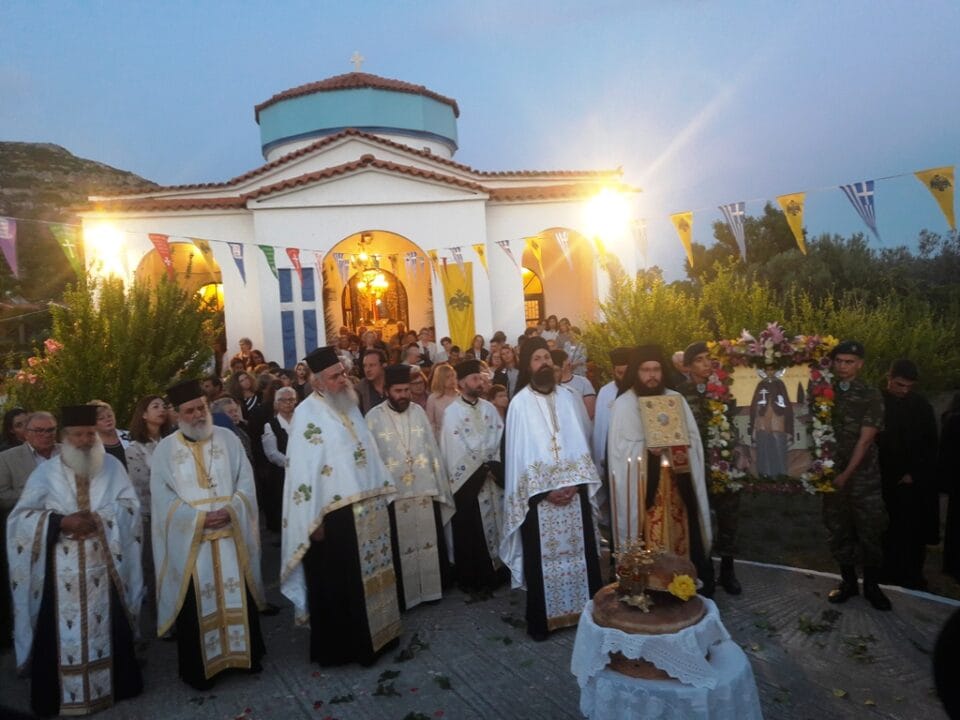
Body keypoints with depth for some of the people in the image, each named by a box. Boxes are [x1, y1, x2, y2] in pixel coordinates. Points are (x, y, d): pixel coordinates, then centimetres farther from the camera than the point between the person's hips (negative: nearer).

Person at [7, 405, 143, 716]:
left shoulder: (112, 466, 3)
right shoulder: (45, 472, 1)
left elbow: (130, 506, -1)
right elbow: (21, 517, -3)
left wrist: (99, 519, -17)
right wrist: (61, 522, -18)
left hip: (103, 567, 1)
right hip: (60, 570, -1)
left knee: (107, 628, 10)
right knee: (61, 633, 5)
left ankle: (115, 686, 25)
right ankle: (57, 697, 20)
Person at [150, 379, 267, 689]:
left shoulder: (228, 439, 4)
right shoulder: (165, 449, 0)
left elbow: (246, 482, 1)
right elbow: (163, 497, -6)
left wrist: (230, 510, -16)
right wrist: (199, 518, -16)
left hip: (231, 535, 2)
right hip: (189, 541, -1)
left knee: (238, 595, 9)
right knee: (196, 603, 5)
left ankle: (245, 654, 26)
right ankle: (198, 668, 21)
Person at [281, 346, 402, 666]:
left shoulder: (349, 406, 11)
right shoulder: (307, 413, -13)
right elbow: (303, 469, -17)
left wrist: (383, 491, 14)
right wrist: (315, 519, -19)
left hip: (367, 508, 8)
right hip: (334, 514, -7)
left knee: (369, 577, 17)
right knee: (338, 584, 5)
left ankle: (375, 633, 32)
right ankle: (337, 647, 20)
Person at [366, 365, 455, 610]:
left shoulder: (418, 411, 5)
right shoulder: (374, 417, -4)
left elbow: (431, 447, 7)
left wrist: (438, 484, 5)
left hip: (424, 490, 3)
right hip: (393, 493, -3)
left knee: (428, 543, 11)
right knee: (400, 548, 6)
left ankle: (431, 589, 27)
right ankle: (402, 596, 20)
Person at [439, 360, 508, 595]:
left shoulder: (489, 408, 8)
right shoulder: (452, 412, -9)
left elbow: (499, 439, 3)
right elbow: (456, 449, -13)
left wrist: (492, 466, -11)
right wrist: (482, 466, -10)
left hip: (492, 478, 5)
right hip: (468, 480, -5)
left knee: (494, 525, 10)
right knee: (470, 532, 3)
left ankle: (494, 573, 23)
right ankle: (472, 579, 15)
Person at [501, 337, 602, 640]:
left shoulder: (568, 398, 6)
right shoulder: (519, 403, -4)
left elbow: (581, 442, 4)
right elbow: (520, 453, -6)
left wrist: (574, 483, -8)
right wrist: (546, 489, -11)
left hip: (574, 491, 3)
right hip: (539, 495, -3)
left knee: (580, 552, 9)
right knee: (543, 558, 3)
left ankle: (584, 610, 24)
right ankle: (542, 619, 16)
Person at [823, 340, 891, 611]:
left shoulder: (871, 395, -4)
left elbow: (865, 440, -9)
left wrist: (847, 474, -13)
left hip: (864, 475, -2)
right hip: (832, 473, 3)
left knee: (869, 531, 3)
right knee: (838, 530, 9)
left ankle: (872, 585, 21)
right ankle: (848, 581, 25)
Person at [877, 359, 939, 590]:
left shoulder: (921, 406, 2)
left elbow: (930, 444, 6)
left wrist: (915, 474, -2)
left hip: (915, 481, 1)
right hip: (883, 479, -1)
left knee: (913, 530, 1)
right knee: (886, 530, 1)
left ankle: (911, 576, 13)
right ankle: (887, 574, 12)